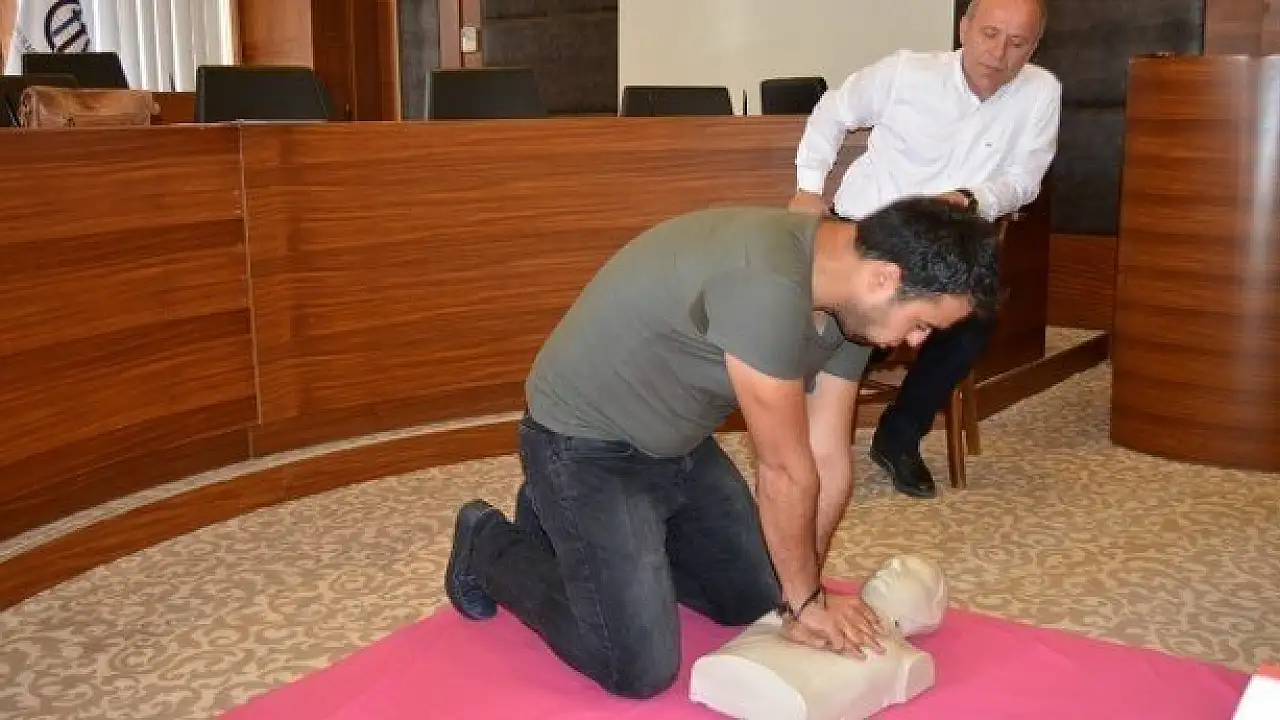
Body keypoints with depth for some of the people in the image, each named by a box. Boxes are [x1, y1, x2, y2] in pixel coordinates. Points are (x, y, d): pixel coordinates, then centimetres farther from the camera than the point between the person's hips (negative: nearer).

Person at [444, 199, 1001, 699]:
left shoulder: (851, 298, -7)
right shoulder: (765, 284, -37)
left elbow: (828, 461, -2)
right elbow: (787, 474, -26)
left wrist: (801, 596, -4)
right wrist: (807, 600, -11)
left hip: (678, 443, 9)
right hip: (586, 443, -9)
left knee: (756, 600, 17)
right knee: (641, 672, -9)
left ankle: (570, 526, 29)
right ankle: (492, 546, 13)